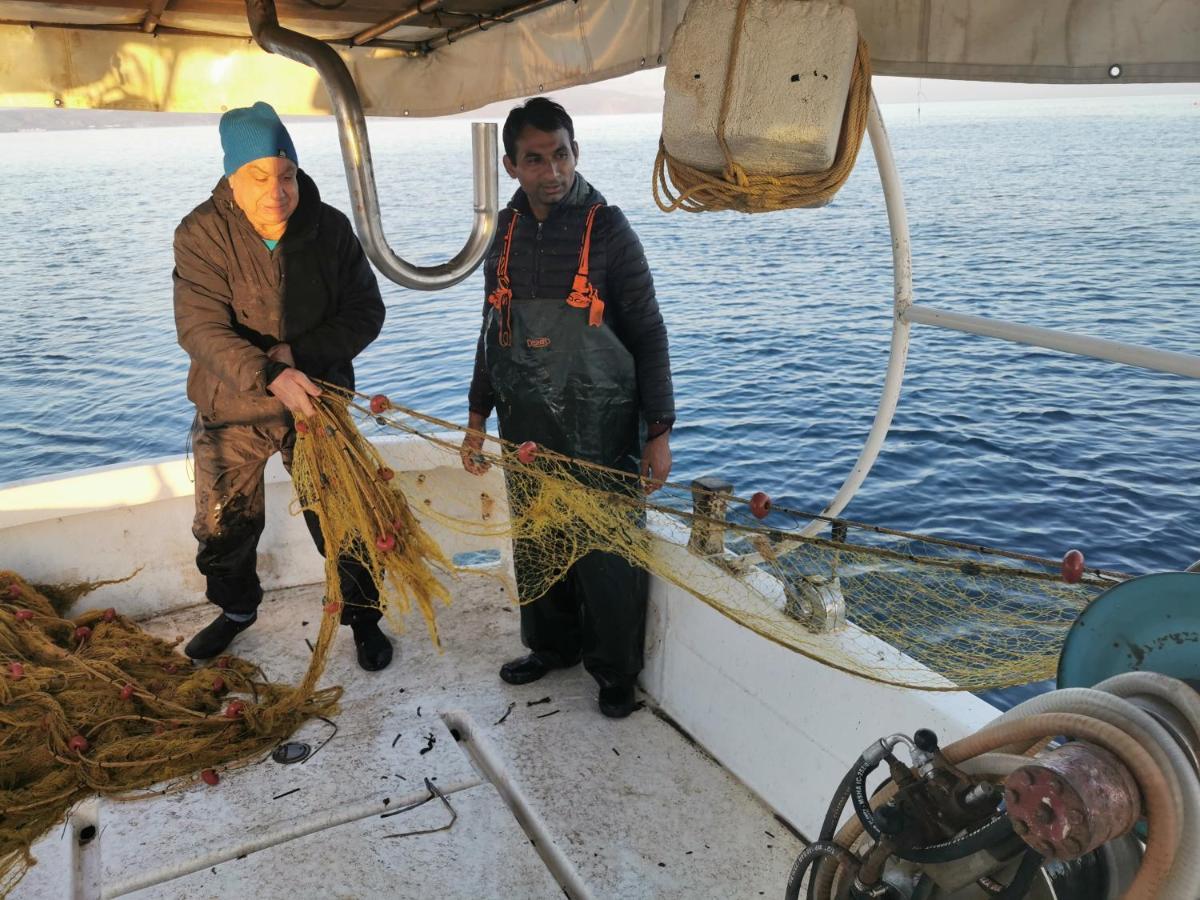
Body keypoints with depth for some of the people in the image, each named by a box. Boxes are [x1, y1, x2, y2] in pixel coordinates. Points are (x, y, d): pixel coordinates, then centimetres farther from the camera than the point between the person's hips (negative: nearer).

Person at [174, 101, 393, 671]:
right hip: (230, 410, 1)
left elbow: (365, 312, -8)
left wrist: (302, 353, -23)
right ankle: (236, 608, 45)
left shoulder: (329, 228, -10)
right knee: (223, 528, 17)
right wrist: (269, 376, -40)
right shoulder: (201, 235, -15)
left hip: (316, 402, 0)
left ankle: (363, 616, 32)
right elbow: (201, 330, -23)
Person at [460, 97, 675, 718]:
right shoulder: (507, 232, 6)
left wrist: (659, 431, -11)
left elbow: (648, 334, -6)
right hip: (526, 427, 5)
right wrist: (477, 418, 14)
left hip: (599, 432, -4)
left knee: (606, 552, 3)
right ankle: (553, 645, 38)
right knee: (535, 546, 15)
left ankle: (615, 671, 25)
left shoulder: (607, 230, -8)